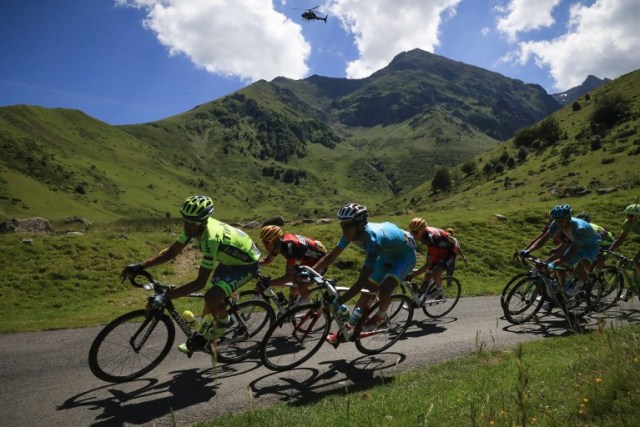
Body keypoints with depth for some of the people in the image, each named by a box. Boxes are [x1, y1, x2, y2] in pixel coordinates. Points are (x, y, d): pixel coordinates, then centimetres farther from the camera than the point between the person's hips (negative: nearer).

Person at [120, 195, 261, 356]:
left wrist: (166, 296, -39)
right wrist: (140, 266, -14)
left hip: (247, 263, -8)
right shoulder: (193, 225, -15)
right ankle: (202, 337, 33)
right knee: (211, 298, 13)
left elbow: (200, 282, -36)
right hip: (229, 259, 8)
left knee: (211, 297, -23)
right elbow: (171, 252, -5)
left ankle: (224, 321, 8)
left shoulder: (211, 238, -39)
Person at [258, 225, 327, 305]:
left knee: (301, 286, -21)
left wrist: (267, 284, -39)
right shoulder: (279, 242, -10)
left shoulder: (289, 246, -36)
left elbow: (288, 277, -39)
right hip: (307, 260, 9)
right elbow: (268, 260, 6)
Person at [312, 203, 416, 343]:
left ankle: (381, 315, 7)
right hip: (386, 253, 7)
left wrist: (339, 301, -47)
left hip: (405, 254, -7)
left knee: (384, 290, -25)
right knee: (368, 290, 3)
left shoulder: (373, 238, -43)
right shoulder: (351, 233, -22)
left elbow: (362, 281, -44)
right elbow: (331, 256, -14)